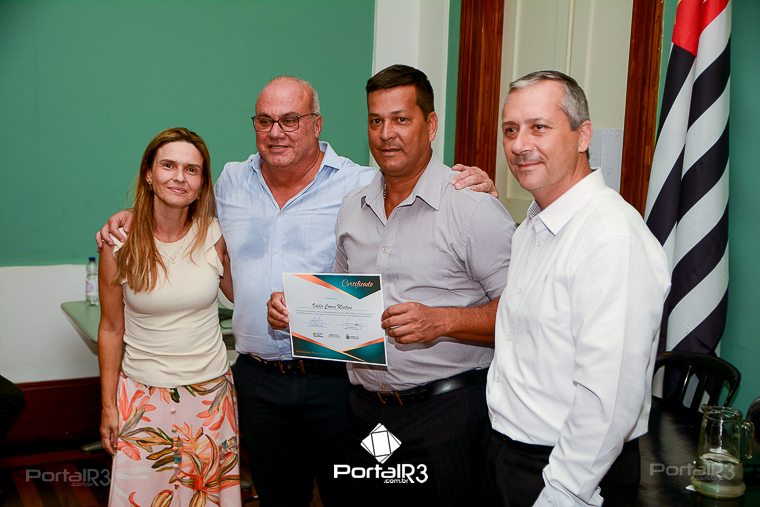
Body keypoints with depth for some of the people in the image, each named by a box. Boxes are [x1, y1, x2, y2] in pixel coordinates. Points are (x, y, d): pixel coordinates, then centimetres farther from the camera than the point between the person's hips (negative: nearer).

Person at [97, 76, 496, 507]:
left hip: (333, 376, -3)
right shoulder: (231, 182, 7)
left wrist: (480, 188, -22)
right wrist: (134, 214, 11)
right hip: (258, 377, 4)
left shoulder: (365, 186, -7)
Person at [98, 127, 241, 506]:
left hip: (210, 391, 1)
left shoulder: (214, 235, -7)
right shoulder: (120, 244, -9)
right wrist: (108, 405, 2)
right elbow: (111, 329, -1)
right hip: (143, 395, -1)